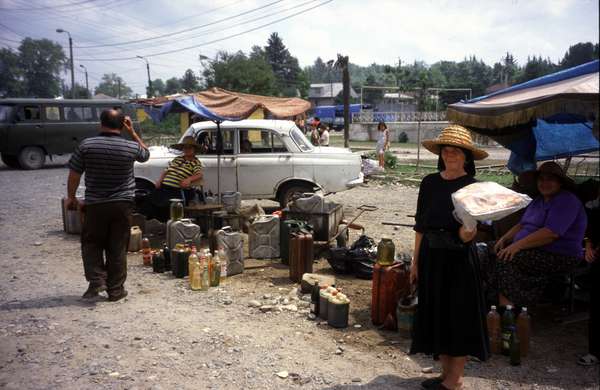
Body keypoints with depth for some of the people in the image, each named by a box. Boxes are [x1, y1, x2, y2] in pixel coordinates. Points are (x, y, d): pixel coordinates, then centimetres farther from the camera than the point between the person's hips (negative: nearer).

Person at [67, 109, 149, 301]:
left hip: (95, 204, -1)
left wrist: (71, 197, 13)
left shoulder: (86, 145, -6)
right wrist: (132, 132, 13)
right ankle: (115, 289, 13)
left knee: (91, 243, 16)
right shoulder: (131, 147, -5)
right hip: (122, 204, 1)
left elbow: (74, 175, -2)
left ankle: (96, 280, 3)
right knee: (118, 248, 8)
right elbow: (146, 154, 18)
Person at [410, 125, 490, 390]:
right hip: (431, 256, 5)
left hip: (458, 259, -5)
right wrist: (416, 260, 8)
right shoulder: (430, 182, 4)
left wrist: (467, 233, -37)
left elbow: (468, 235, -14)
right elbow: (420, 225, 8)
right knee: (436, 313, 12)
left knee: (459, 315, 3)